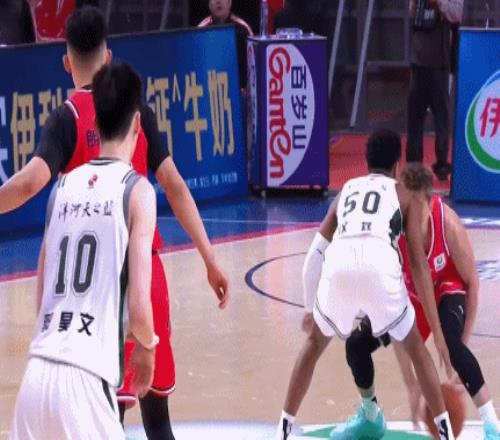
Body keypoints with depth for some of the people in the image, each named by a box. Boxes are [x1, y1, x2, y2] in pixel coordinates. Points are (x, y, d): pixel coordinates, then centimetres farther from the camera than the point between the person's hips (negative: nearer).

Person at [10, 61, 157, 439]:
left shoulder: (65, 185, 16)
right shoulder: (137, 190, 0)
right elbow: (138, 307, -5)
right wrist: (147, 348, 15)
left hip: (37, 374, 6)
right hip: (84, 380, -6)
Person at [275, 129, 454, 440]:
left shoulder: (345, 192, 33)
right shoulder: (407, 197, 25)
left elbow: (316, 254, 31)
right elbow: (419, 264, 16)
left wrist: (310, 308, 45)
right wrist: (437, 330, 15)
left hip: (338, 269, 2)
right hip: (379, 269, -2)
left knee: (315, 343, 29)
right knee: (415, 347, 22)